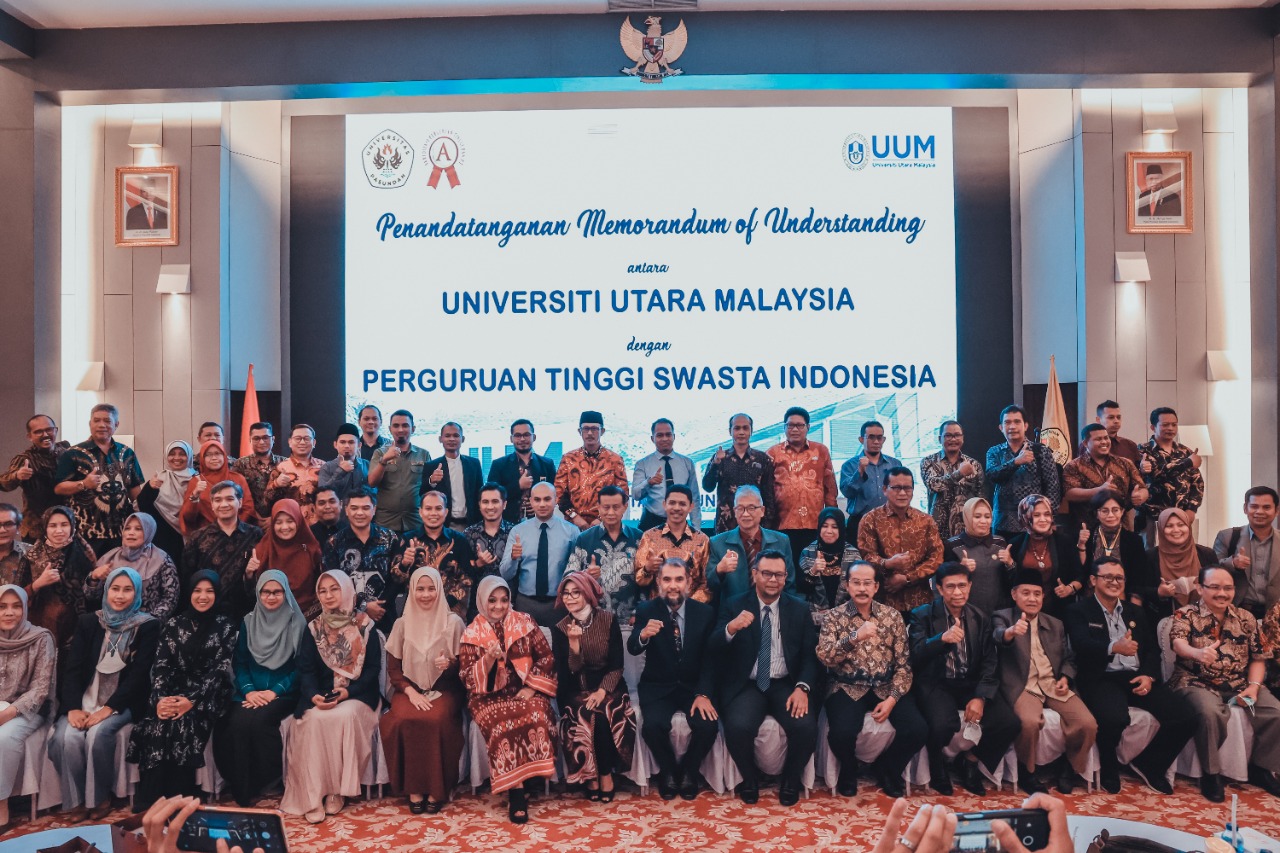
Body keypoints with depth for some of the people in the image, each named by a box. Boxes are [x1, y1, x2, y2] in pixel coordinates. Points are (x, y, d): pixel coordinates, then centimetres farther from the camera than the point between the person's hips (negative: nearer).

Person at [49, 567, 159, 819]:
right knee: (68, 737, -26)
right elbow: (72, 668, 0)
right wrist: (73, 707, -16)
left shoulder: (148, 627, -2)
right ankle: (75, 800, -5)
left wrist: (109, 708, -21)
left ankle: (100, 797, -9)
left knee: (98, 732, -31)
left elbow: (139, 674, -9)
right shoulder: (88, 622, 8)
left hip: (122, 702, -3)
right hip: (86, 699, 3)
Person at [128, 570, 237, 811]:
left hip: (206, 697, -3)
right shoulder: (174, 625, 11)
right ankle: (149, 803, -23)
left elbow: (220, 670, -7)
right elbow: (160, 665, 2)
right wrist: (160, 698, -16)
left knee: (183, 726, -30)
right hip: (173, 693, 3)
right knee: (155, 726, -27)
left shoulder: (226, 626, 2)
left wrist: (192, 700, -20)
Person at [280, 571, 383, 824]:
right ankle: (313, 797, -23)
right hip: (320, 697, 2)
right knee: (315, 720, -30)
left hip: (357, 696, -2)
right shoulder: (313, 628, 9)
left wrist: (347, 692, -18)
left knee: (344, 716, -33)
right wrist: (314, 696, -19)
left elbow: (373, 668, -2)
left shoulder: (365, 626, 2)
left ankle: (337, 791, -18)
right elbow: (306, 669, 2)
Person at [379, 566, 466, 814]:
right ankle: (413, 789, -14)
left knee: (436, 719, -32)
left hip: (444, 689, -1)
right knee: (404, 720, -30)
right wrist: (411, 692, -11)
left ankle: (436, 789, -15)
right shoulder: (402, 624, 4)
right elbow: (393, 667, 5)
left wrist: (450, 664, -20)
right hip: (410, 689, 2)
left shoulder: (454, 622, 0)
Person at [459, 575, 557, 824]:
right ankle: (516, 790, -25)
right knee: (503, 722, -35)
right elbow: (467, 677, -1)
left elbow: (546, 658, 5)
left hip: (524, 689, 1)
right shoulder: (471, 633, 5)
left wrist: (531, 687, -8)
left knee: (535, 716, -33)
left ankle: (517, 788, -20)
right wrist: (488, 659, -19)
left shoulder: (525, 623, 6)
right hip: (490, 694, -1)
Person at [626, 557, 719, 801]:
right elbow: (632, 649, -18)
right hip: (658, 687, -1)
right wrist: (643, 635, -42)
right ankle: (668, 771, 4)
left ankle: (689, 771, 7)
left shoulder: (705, 612, -2)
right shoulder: (646, 610, -5)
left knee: (708, 725, -25)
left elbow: (710, 659, -3)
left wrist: (703, 694, -18)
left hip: (694, 687, 1)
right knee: (653, 726, -29)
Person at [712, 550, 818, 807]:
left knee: (806, 727, -25)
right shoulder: (734, 606, 1)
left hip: (786, 685, 2)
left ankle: (790, 780, 7)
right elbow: (713, 649, -8)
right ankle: (750, 779, 4)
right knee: (738, 727, -29)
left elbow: (810, 655, 3)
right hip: (746, 686, -1)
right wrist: (730, 628, -30)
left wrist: (802, 688, -16)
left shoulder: (799, 609, 7)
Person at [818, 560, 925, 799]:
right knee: (842, 732, -29)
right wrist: (854, 637, -29)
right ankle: (849, 770, 8)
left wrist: (892, 698, -10)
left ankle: (887, 767, 12)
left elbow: (904, 663, 3)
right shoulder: (834, 616, -1)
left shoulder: (893, 615, 5)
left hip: (886, 687, 2)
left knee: (918, 730, -21)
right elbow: (825, 658, -14)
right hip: (847, 688, -2)